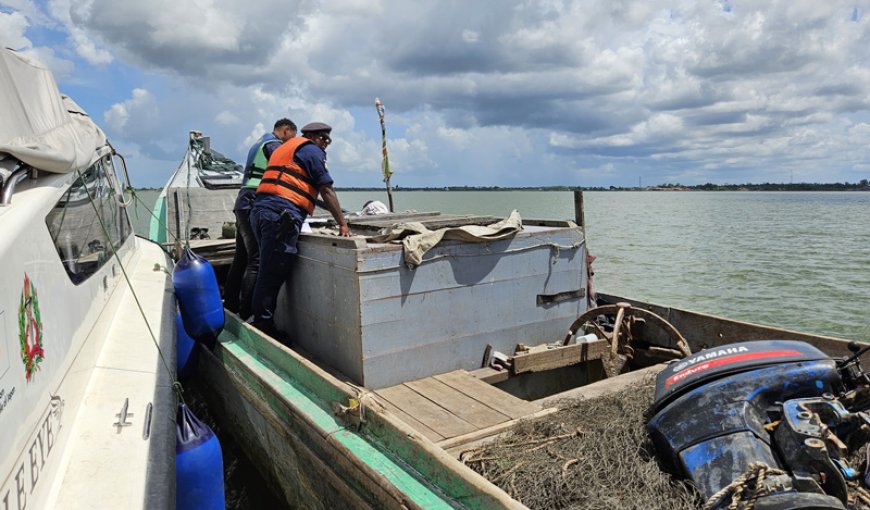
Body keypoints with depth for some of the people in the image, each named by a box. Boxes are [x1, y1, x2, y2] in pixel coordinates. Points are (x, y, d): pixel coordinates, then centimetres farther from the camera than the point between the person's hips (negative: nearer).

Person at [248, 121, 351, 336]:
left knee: (268, 272, 13)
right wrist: (342, 224, -1)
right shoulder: (312, 150, 4)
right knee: (273, 275, -7)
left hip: (259, 208, 9)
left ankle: (260, 321, 16)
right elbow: (326, 191, -2)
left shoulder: (284, 147, 31)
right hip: (281, 213, -9)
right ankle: (264, 325, -3)